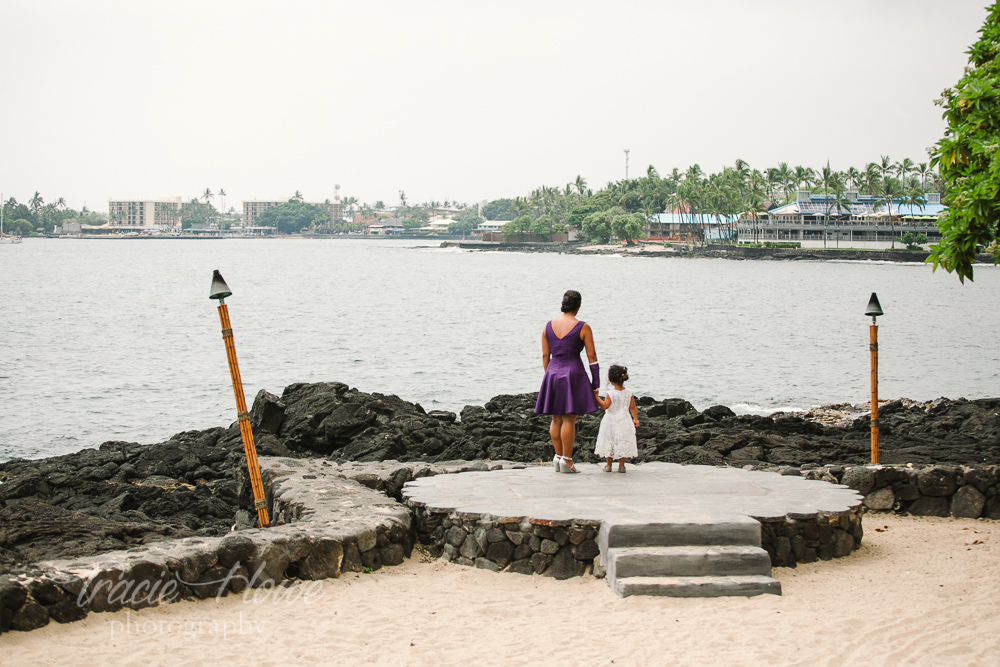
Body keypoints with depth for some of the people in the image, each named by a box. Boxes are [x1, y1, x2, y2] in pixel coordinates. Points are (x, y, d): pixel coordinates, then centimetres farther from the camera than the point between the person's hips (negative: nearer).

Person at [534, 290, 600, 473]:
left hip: (553, 373, 4)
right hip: (573, 374, -4)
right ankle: (566, 460, -3)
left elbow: (545, 355, 8)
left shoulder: (549, 326, 5)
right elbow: (592, 356, -6)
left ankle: (558, 456, 15)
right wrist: (595, 383, 0)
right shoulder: (583, 328, -7)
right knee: (569, 419, -3)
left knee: (557, 419, 14)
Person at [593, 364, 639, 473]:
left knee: (609, 443, 9)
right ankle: (621, 465, 10)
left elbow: (605, 406, -16)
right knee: (623, 443, 9)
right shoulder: (629, 393, -3)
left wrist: (596, 396, -15)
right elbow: (632, 407, 2)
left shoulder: (611, 394, -15)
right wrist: (636, 419, 10)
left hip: (611, 421, -3)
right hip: (624, 421, 3)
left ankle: (608, 465, 14)